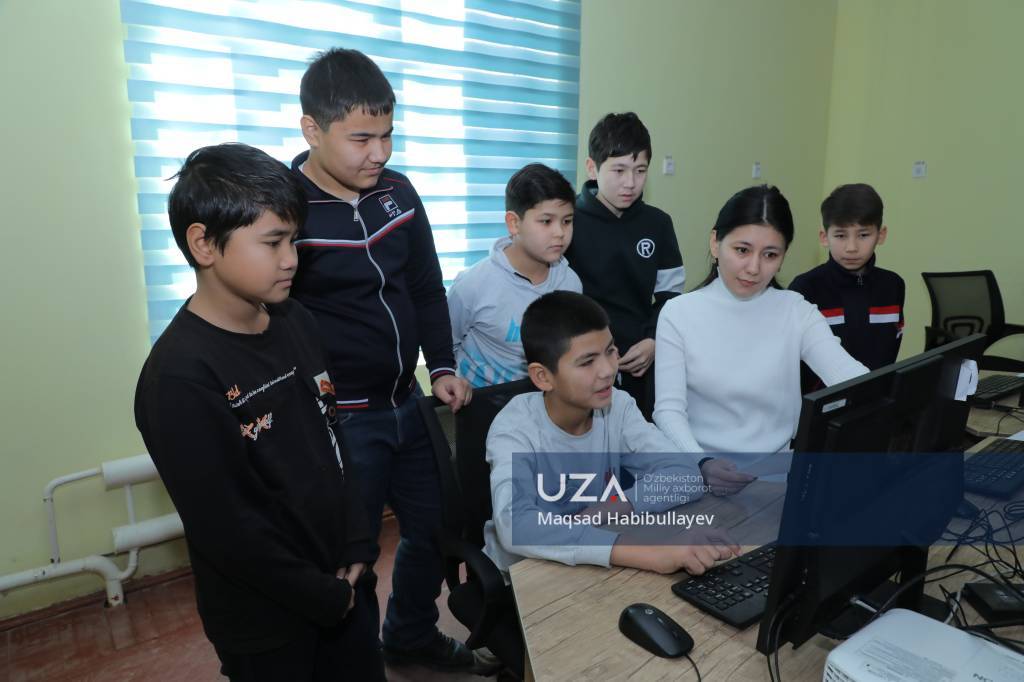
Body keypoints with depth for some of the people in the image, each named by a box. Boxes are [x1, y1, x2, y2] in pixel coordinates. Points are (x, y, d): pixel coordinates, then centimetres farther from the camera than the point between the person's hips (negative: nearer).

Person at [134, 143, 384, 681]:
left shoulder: (294, 322, -2)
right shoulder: (178, 377, -23)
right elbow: (227, 528, -21)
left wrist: (358, 548, -2)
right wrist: (322, 596, -11)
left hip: (344, 578, 6)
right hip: (265, 619, -6)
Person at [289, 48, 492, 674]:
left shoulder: (399, 192, 2)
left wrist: (443, 367, 5)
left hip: (408, 404, 7)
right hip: (339, 420, -6)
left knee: (435, 528, 20)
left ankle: (413, 637, 47)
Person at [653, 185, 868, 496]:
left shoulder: (797, 312, 2)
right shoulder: (678, 313, -4)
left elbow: (851, 376, -11)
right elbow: (669, 409, -10)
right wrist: (701, 462, -27)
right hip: (700, 472, -2)